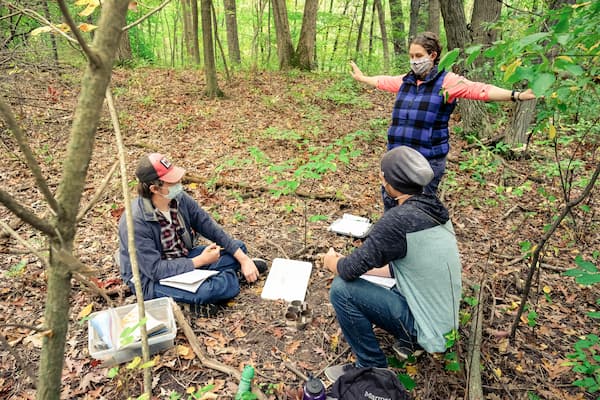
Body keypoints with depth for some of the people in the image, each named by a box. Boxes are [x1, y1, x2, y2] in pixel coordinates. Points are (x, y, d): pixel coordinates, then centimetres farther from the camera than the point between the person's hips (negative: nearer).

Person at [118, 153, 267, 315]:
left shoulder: (180, 199, -10)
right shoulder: (136, 222, -29)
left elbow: (212, 229, -5)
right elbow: (155, 270, -26)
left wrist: (243, 259, -11)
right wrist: (200, 261, -25)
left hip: (184, 259, 6)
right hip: (151, 281, -5)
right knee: (210, 289, -29)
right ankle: (225, 274, 0)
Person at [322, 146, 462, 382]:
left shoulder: (399, 219, -26)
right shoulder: (433, 208, 2)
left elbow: (351, 270, -20)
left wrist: (332, 262, 3)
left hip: (426, 325, -9)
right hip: (444, 317, 9)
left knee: (341, 289, -13)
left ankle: (372, 367, 3)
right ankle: (408, 340, 16)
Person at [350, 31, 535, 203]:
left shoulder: (446, 81, -5)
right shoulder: (406, 80, 12)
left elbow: (480, 90, -15)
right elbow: (382, 81, 31)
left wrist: (516, 95, -27)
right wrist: (362, 77, 45)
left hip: (428, 160, -5)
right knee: (390, 200, 15)